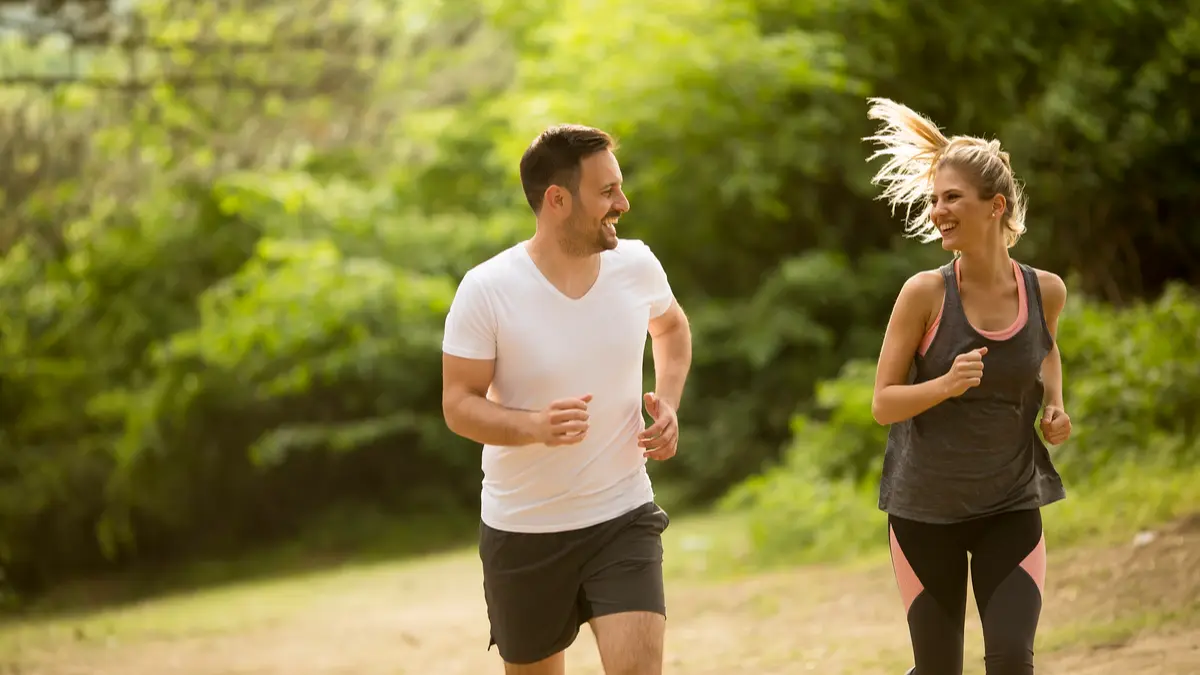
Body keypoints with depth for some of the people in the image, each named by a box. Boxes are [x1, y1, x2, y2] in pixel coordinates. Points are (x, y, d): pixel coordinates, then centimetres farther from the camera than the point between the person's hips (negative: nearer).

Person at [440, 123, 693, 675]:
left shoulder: (637, 265, -4)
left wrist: (668, 402, 1)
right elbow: (459, 405, -13)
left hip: (623, 519, 1)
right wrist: (534, 425, -32)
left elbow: (671, 327, 19)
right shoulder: (486, 290, -16)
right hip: (522, 530, -1)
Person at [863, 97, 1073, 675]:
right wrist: (948, 384, -28)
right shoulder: (926, 293, -14)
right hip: (926, 510, -1)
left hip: (1011, 508, 2)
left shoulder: (1045, 291, -6)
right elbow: (883, 404, -10)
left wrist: (1054, 405, 0)